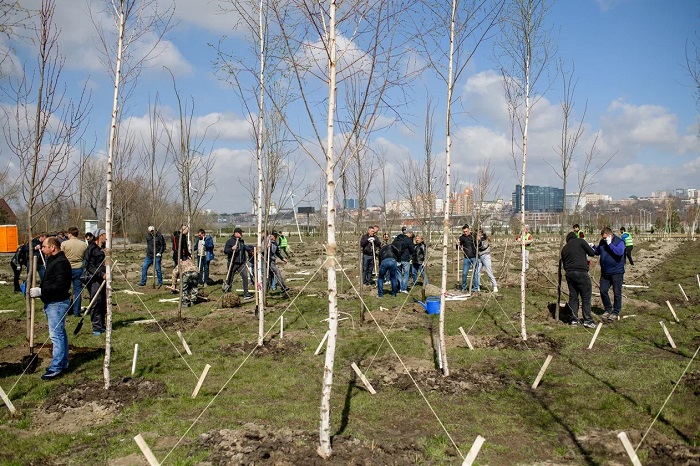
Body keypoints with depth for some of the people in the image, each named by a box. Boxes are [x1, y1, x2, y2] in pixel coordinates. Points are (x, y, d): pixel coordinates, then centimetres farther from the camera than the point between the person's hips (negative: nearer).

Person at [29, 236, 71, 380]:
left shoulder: (61, 263, -18)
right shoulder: (52, 260, 16)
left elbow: (60, 285, -27)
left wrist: (41, 291, -25)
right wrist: (39, 290, 8)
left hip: (57, 303, -11)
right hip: (52, 303, 11)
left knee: (56, 334, -9)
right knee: (60, 334, 16)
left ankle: (56, 368, -6)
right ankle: (63, 364, 24)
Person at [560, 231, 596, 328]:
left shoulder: (564, 248, 19)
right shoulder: (580, 241, 2)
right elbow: (592, 253, 0)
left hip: (569, 273, 6)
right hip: (581, 273, -6)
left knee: (573, 296, 12)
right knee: (586, 296, 0)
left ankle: (574, 319, 14)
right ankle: (588, 320, 0)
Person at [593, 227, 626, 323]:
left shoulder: (619, 242, -12)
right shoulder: (602, 242, 6)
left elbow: (620, 252, -30)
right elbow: (597, 251, 20)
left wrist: (610, 244, -26)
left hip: (617, 272, -6)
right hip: (605, 272, 6)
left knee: (617, 293, 3)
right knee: (603, 291, 6)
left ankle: (615, 312, 14)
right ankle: (608, 309, 22)